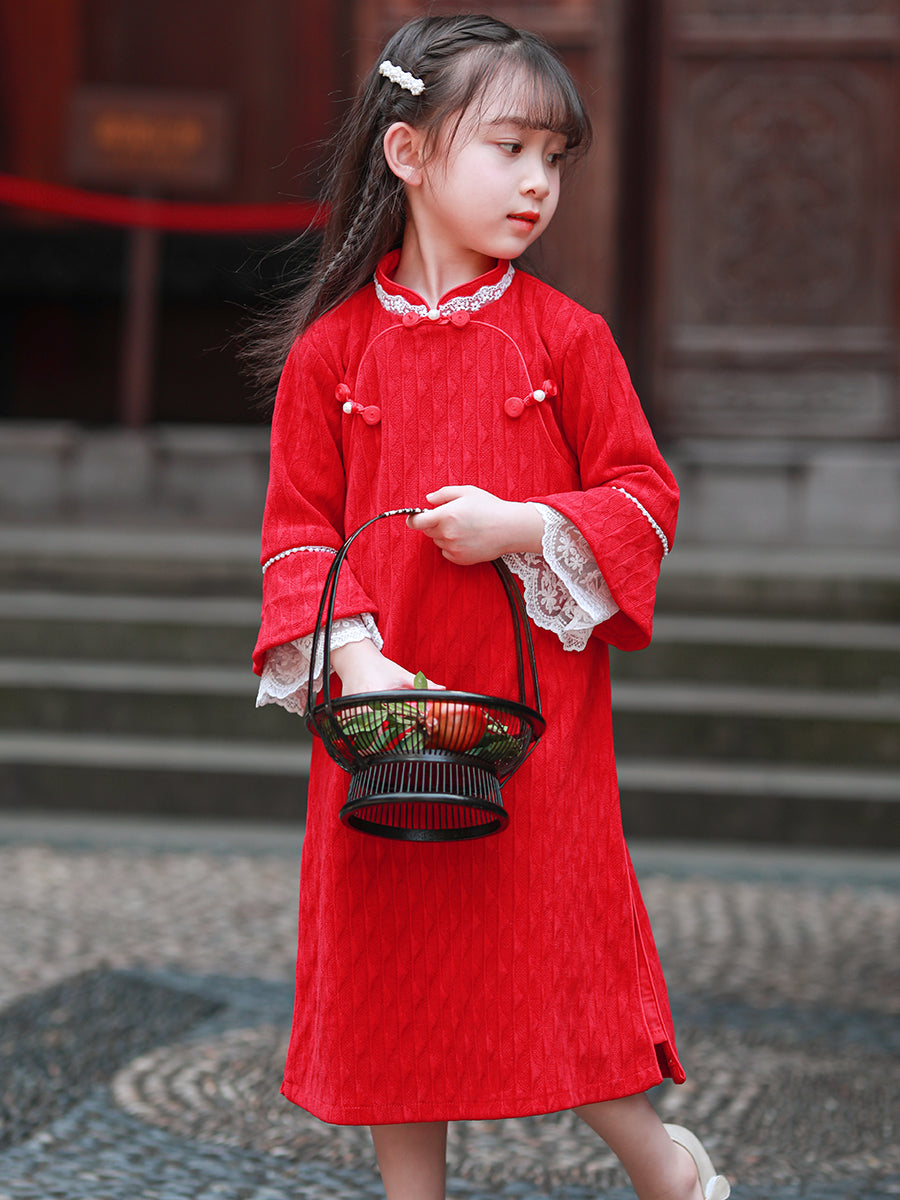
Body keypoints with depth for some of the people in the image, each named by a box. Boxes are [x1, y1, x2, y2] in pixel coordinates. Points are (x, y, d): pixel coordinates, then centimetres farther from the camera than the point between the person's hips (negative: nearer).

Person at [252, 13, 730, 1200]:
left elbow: (645, 499, 1)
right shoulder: (331, 348, 1)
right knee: (388, 960, 8)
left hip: (538, 711, -1)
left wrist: (519, 528, -15)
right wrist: (352, 653, -13)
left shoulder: (565, 337, -1)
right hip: (385, 707, 2)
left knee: (553, 935, -1)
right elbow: (299, 525, 2)